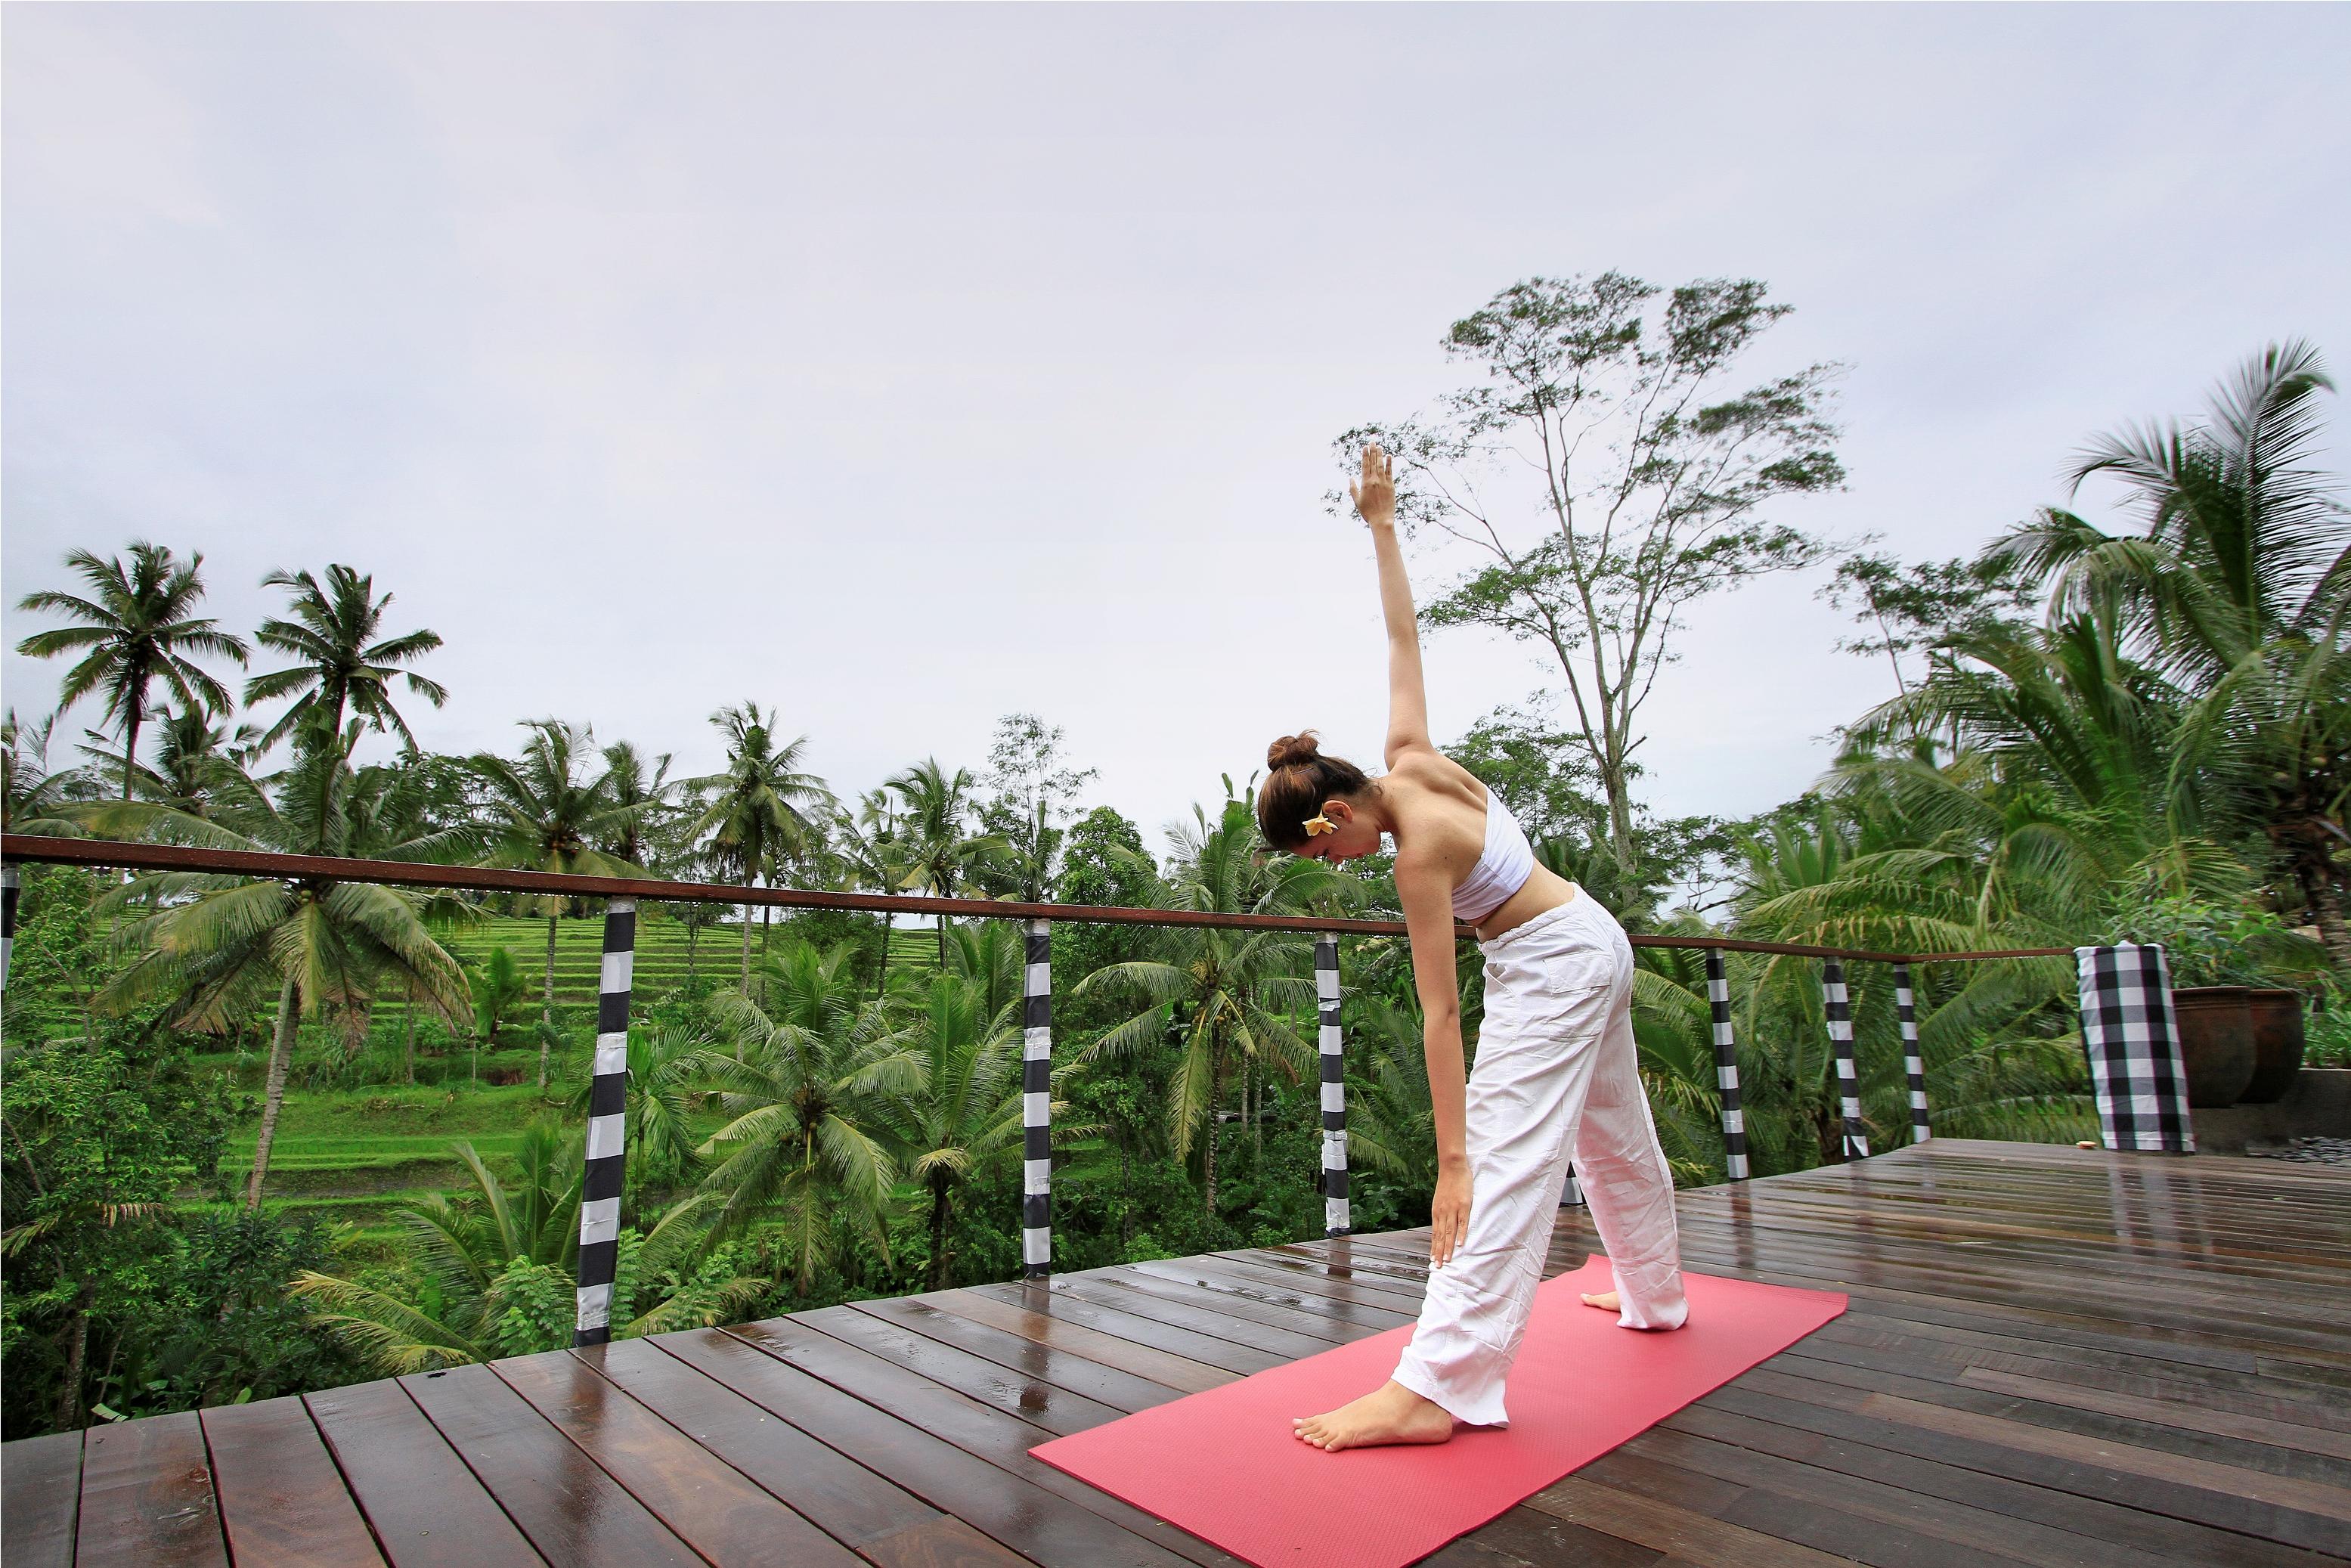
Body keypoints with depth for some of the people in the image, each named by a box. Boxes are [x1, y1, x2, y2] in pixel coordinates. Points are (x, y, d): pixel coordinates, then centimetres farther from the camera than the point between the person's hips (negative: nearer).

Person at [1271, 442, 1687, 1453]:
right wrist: (1381, 527, 11)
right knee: (1612, 1135, 22)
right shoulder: (1409, 757, -6)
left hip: (1552, 962, -10)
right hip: (1588, 944, 10)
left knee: (1505, 1156, -18)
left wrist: (1449, 1159, -22)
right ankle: (1656, 1299, 41)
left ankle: (1437, 1388, -21)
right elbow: (1402, 636, 4)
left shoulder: (1418, 855, -24)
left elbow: (1441, 1014, -25)